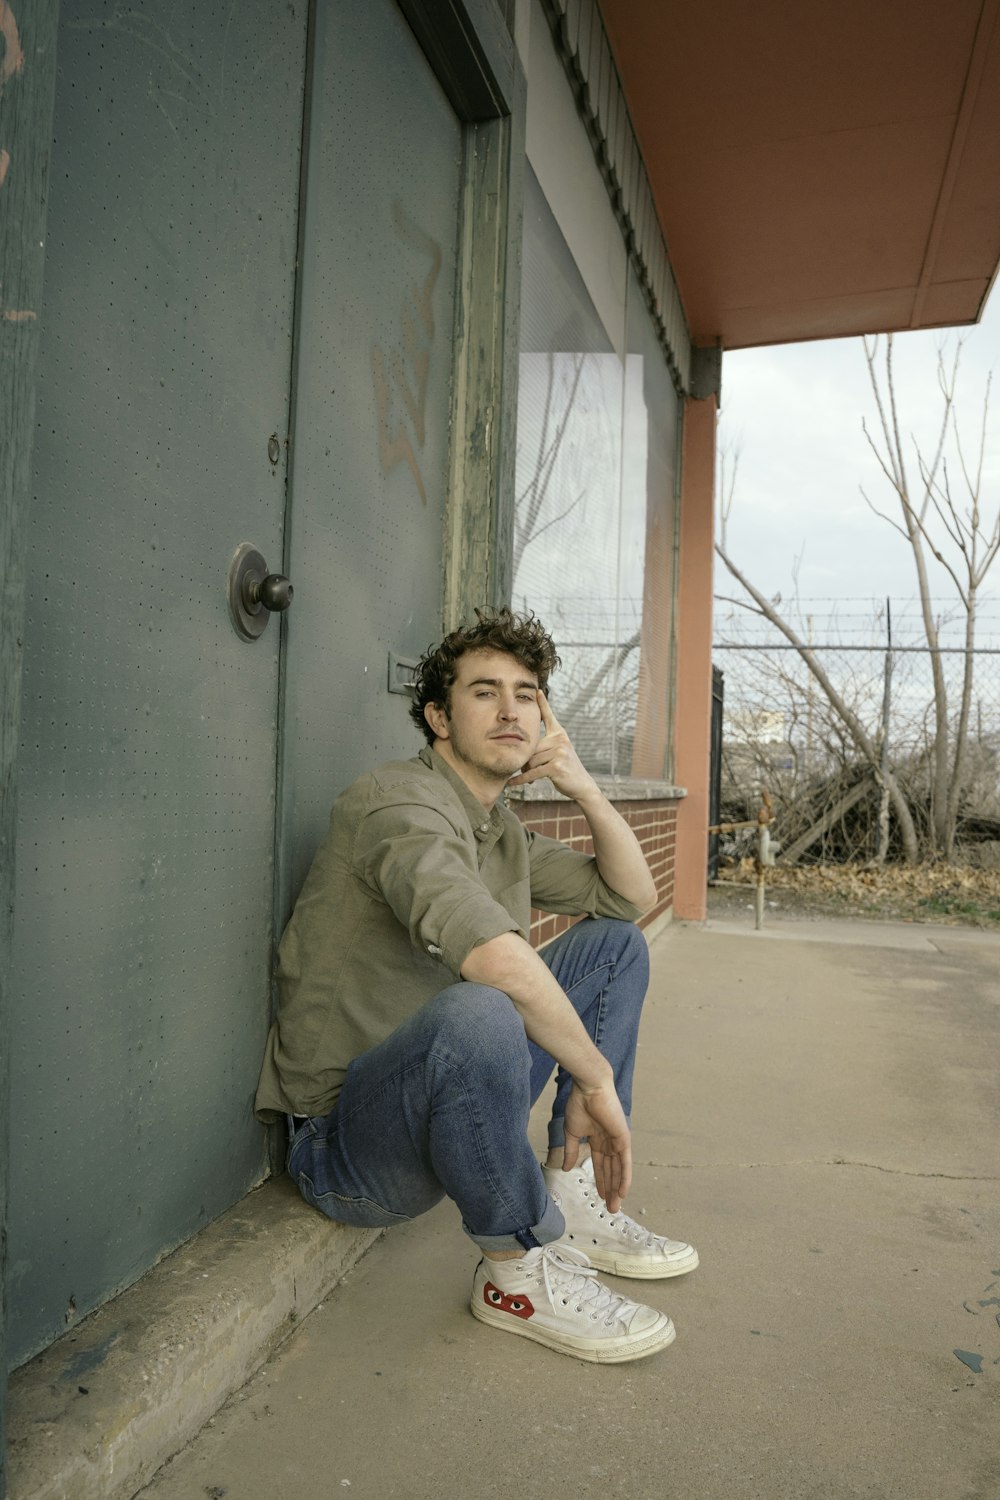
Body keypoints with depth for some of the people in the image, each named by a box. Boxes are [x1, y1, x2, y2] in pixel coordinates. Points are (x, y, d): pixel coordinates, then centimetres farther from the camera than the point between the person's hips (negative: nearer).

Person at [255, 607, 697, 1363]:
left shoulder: (502, 828, 9)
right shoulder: (400, 803, -20)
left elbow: (632, 895, 15)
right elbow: (494, 956, -37)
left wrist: (584, 786, 0)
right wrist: (597, 1078, -24)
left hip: (455, 1095, 9)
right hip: (346, 1143, -9)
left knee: (614, 941, 10)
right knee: (478, 1011, -41)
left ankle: (574, 1201, 6)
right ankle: (519, 1271, -12)